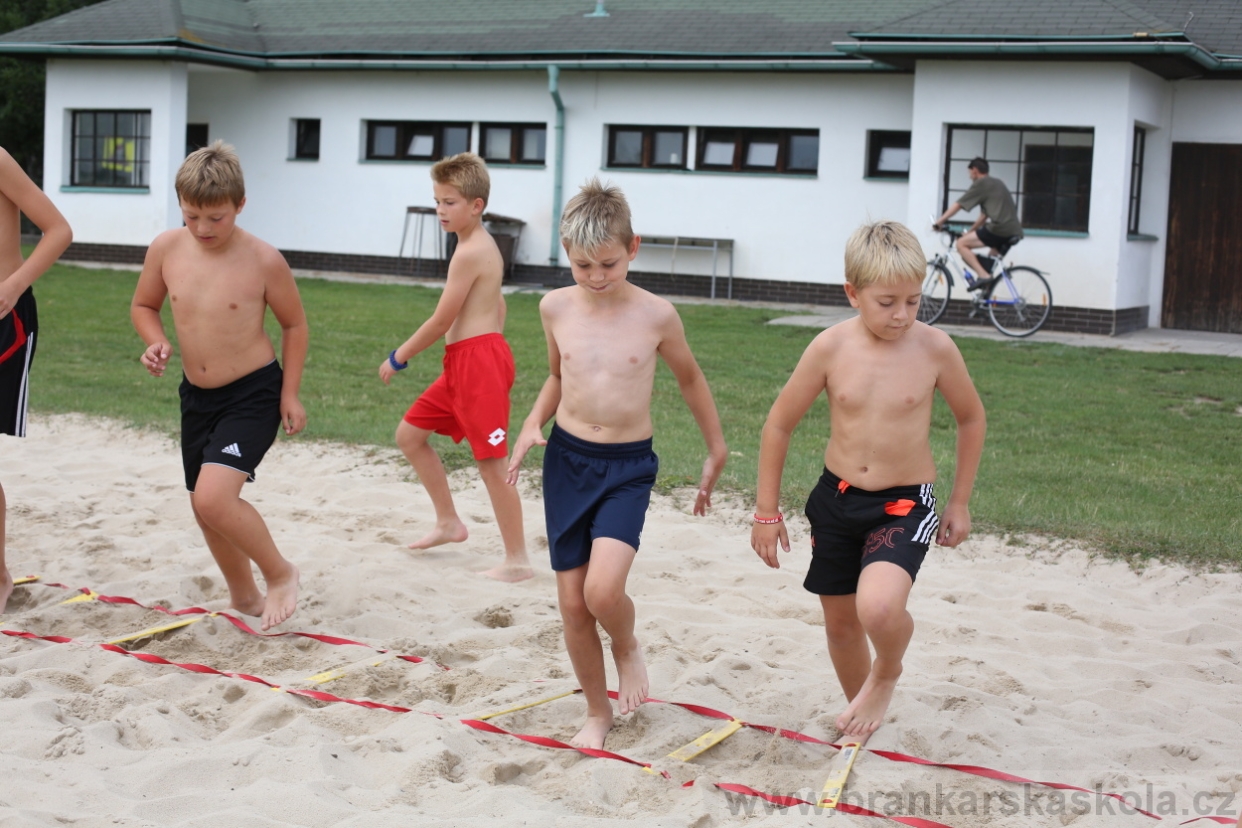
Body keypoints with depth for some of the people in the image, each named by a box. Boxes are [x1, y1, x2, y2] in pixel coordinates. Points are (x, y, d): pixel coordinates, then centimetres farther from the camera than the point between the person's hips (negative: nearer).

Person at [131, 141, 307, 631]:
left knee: (213, 496, -22)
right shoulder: (166, 249, -5)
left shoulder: (263, 260, -15)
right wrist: (156, 343, -10)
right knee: (206, 508, 15)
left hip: (253, 394, -6)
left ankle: (280, 574, 2)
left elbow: (295, 324, -2)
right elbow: (143, 305, 11)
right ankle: (244, 596, 39)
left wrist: (289, 393, -4)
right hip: (197, 396, 6)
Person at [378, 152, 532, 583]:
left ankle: (518, 560, 0)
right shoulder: (483, 246, 15)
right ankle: (448, 522, 24)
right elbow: (497, 304, 23)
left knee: (492, 462, -7)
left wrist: (397, 358, -3)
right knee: (409, 434, 16)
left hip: (478, 361, -11)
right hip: (463, 365, 11)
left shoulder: (469, 253, -15)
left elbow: (440, 321, -14)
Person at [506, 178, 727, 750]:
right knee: (572, 603, 5)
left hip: (629, 467, -3)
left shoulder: (655, 315, -9)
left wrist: (716, 450, 15)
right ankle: (597, 712, 26)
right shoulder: (556, 307, -1)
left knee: (603, 590, -23)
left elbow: (689, 378, 8)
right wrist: (533, 423, 1)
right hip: (567, 461, 3)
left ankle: (627, 648, 12)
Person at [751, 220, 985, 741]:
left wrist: (960, 502, 8)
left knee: (878, 608, -26)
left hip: (905, 504, -2)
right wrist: (767, 511, 1)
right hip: (837, 499, 3)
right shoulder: (831, 348, -11)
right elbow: (779, 424, -1)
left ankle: (887, 674, 9)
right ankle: (861, 713, 43)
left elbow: (971, 418, 6)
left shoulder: (935, 348, -12)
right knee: (840, 624, 15)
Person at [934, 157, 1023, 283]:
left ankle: (983, 275, -16)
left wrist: (940, 221, 11)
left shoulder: (981, 184, 2)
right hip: (1014, 231, 9)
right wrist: (969, 232, 33)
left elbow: (958, 205, 3)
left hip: (999, 228, -9)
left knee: (961, 244, -3)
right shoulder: (996, 183, 28)